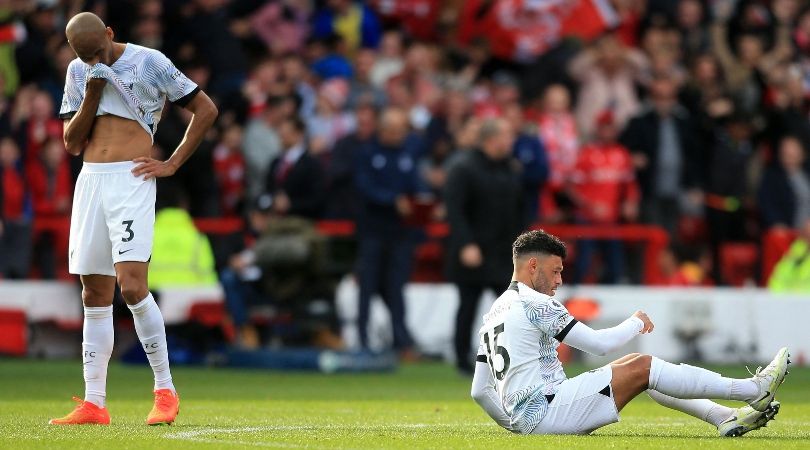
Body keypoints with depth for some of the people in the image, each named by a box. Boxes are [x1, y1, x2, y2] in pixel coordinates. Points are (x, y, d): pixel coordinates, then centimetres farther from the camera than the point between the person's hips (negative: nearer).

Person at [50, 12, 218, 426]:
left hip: (131, 181, -5)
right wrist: (92, 94, -4)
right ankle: (93, 404, 6)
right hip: (89, 182, 5)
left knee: (132, 285, -18)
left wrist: (171, 165, -3)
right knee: (94, 295, 5)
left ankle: (165, 391, -8)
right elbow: (71, 143, 11)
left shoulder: (150, 62, -2)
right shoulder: (78, 73, 13)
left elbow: (206, 109, 2)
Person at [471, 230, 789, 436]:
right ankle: (754, 390, -7)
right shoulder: (534, 304, -11)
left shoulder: (493, 313, 18)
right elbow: (599, 343, -11)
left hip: (523, 421, 10)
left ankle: (725, 417, 6)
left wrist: (516, 424, 29)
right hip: (544, 410, -10)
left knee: (636, 366, 14)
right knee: (640, 367, -10)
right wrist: (637, 323, 7)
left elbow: (479, 391, 18)